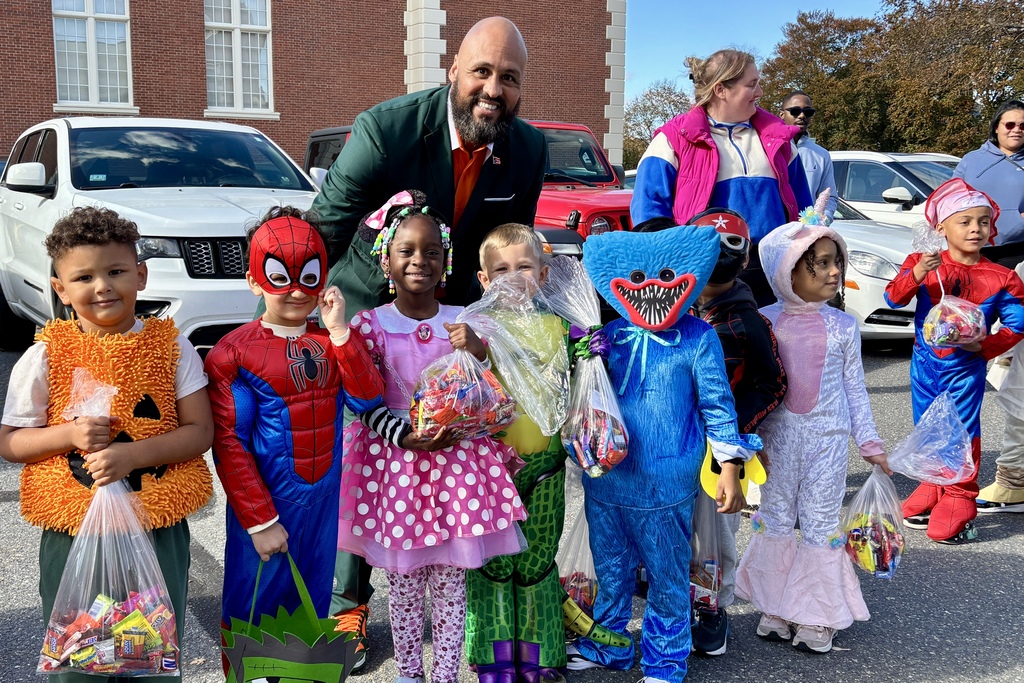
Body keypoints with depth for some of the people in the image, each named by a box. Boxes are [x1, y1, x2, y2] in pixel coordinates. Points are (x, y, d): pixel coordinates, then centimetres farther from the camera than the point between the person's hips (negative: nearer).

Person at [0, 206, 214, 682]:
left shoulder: (172, 347, -4)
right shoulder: (45, 357, -5)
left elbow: (200, 432, -6)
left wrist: (131, 454, -20)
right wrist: (69, 435, -18)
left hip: (158, 530, 0)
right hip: (73, 533, 0)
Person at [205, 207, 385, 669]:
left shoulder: (329, 343, 3)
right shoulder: (234, 352, -12)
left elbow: (367, 400, -11)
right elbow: (229, 445, -13)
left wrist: (339, 332, -17)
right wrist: (260, 521, -13)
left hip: (322, 500, 5)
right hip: (265, 502, -4)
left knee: (311, 605, 18)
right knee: (252, 608, 9)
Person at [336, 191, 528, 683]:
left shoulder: (464, 323, 2)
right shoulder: (371, 326, -2)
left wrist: (478, 352, -14)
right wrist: (407, 436, -18)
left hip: (457, 464, 1)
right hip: (396, 463, -1)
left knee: (450, 582, 7)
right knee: (404, 582, 10)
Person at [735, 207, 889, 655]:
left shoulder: (843, 326, -2)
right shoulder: (764, 322, -5)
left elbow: (854, 388, 4)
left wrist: (869, 443, 4)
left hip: (828, 440, 0)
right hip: (778, 438, 0)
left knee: (821, 523, 6)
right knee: (776, 519, 10)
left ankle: (817, 617, 19)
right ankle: (776, 608, 26)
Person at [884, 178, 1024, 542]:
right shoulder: (923, 263, -3)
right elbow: (893, 299, -11)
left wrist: (984, 346, -17)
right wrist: (915, 275, -28)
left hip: (966, 367, -2)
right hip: (925, 362, 2)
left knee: (963, 431, 0)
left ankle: (960, 498, 11)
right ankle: (933, 487, 30)